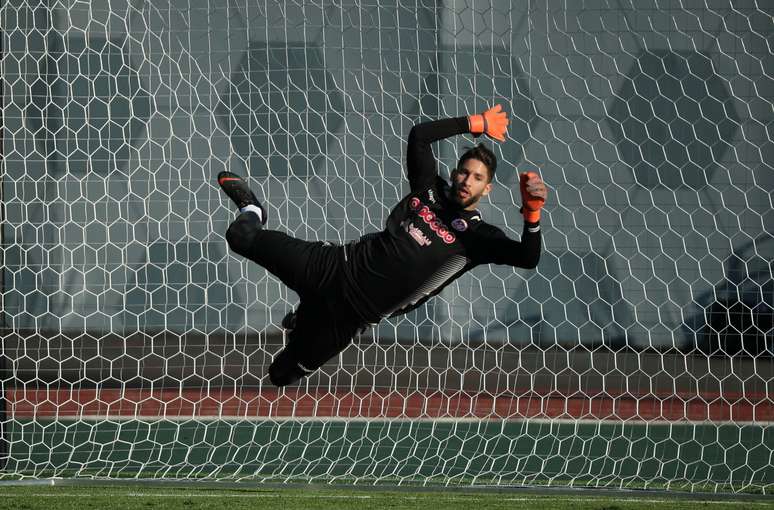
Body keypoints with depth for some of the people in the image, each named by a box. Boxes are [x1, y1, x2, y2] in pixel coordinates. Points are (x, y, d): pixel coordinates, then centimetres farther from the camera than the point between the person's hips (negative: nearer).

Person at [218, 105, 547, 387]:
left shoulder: (477, 237, -10)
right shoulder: (431, 191, 2)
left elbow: (527, 259, -26)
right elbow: (419, 135, 4)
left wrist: (532, 213, -45)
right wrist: (476, 124, 2)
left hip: (352, 313, -2)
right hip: (338, 266, 2)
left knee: (282, 375, 6)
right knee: (240, 236, 3)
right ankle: (253, 214, 43)